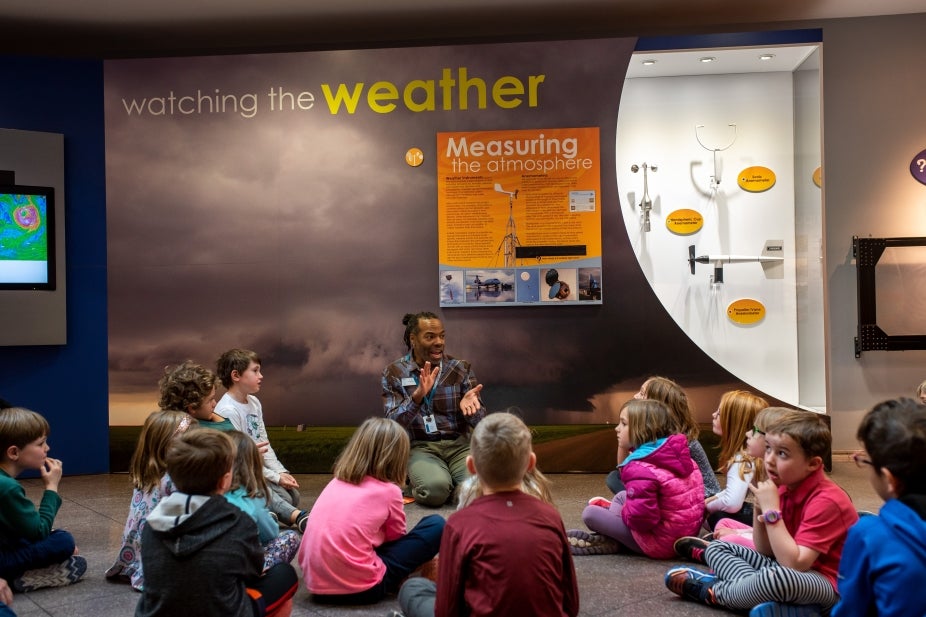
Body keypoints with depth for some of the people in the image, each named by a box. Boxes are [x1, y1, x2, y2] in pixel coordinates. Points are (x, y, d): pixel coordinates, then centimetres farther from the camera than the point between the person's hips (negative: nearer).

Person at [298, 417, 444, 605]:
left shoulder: (337, 482, 12)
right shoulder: (388, 491, -3)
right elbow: (396, 538, 11)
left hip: (316, 583, 7)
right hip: (358, 588, -6)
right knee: (436, 526, 1)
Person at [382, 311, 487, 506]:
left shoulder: (461, 368, 2)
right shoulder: (394, 373, -1)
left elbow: (480, 422, 1)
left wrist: (469, 405, -24)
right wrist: (417, 395, -28)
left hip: (459, 445, 2)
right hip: (420, 447, -2)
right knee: (435, 488, -33)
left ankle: (448, 483, 6)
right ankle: (418, 486, 4)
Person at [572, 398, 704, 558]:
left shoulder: (641, 469, -25)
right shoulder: (678, 453, 2)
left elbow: (641, 518, -32)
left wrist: (624, 512, -8)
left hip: (661, 542, -9)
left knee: (590, 513, -6)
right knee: (621, 496, 24)